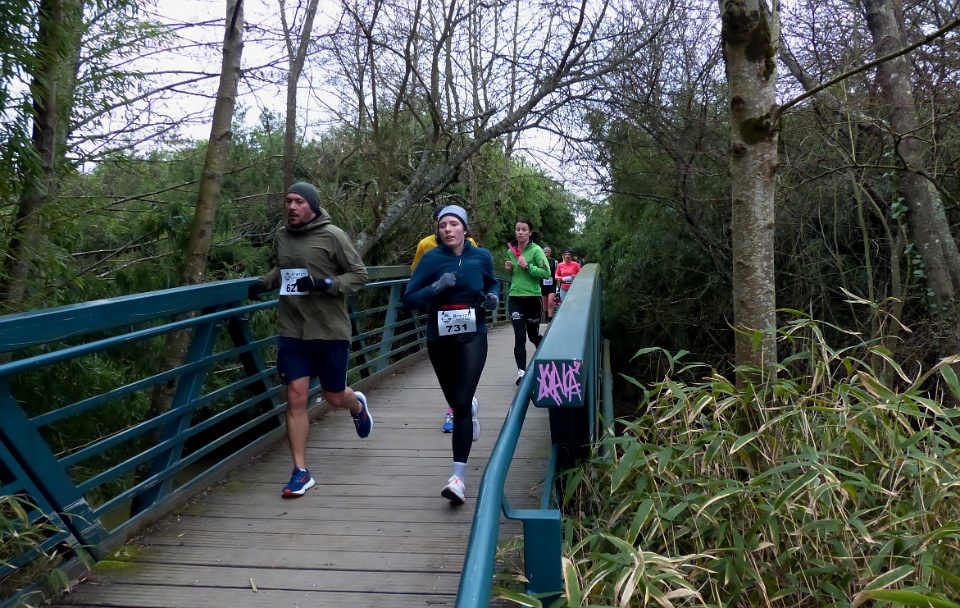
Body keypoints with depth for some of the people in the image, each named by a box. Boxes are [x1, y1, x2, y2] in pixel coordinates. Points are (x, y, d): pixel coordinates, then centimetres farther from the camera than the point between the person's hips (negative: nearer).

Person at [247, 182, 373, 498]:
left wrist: (325, 284, -22)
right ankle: (301, 472, 8)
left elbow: (359, 275, -8)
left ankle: (357, 405, 49)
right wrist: (264, 282, 4)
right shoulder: (281, 236, 5)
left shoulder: (332, 236, -11)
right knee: (296, 398, -2)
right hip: (293, 332, 4)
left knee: (334, 397, 11)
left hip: (331, 332, -3)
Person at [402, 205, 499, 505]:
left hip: (472, 337, -1)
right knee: (455, 402, 15)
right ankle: (472, 409, 55)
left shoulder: (481, 256, 0)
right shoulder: (431, 258, -5)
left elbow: (492, 283, 20)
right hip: (439, 339, 1)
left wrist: (493, 296, -3)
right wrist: (436, 287, -23)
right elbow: (409, 298, -7)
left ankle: (458, 477, -13)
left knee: (460, 404, -13)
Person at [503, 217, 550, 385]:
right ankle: (521, 372, -8)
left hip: (533, 298, -3)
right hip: (515, 299, 3)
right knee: (519, 336, -9)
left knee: (533, 335, 14)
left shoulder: (536, 250, -9)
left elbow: (546, 273, -15)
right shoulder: (510, 251, 6)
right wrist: (509, 268, 0)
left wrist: (527, 266, -22)